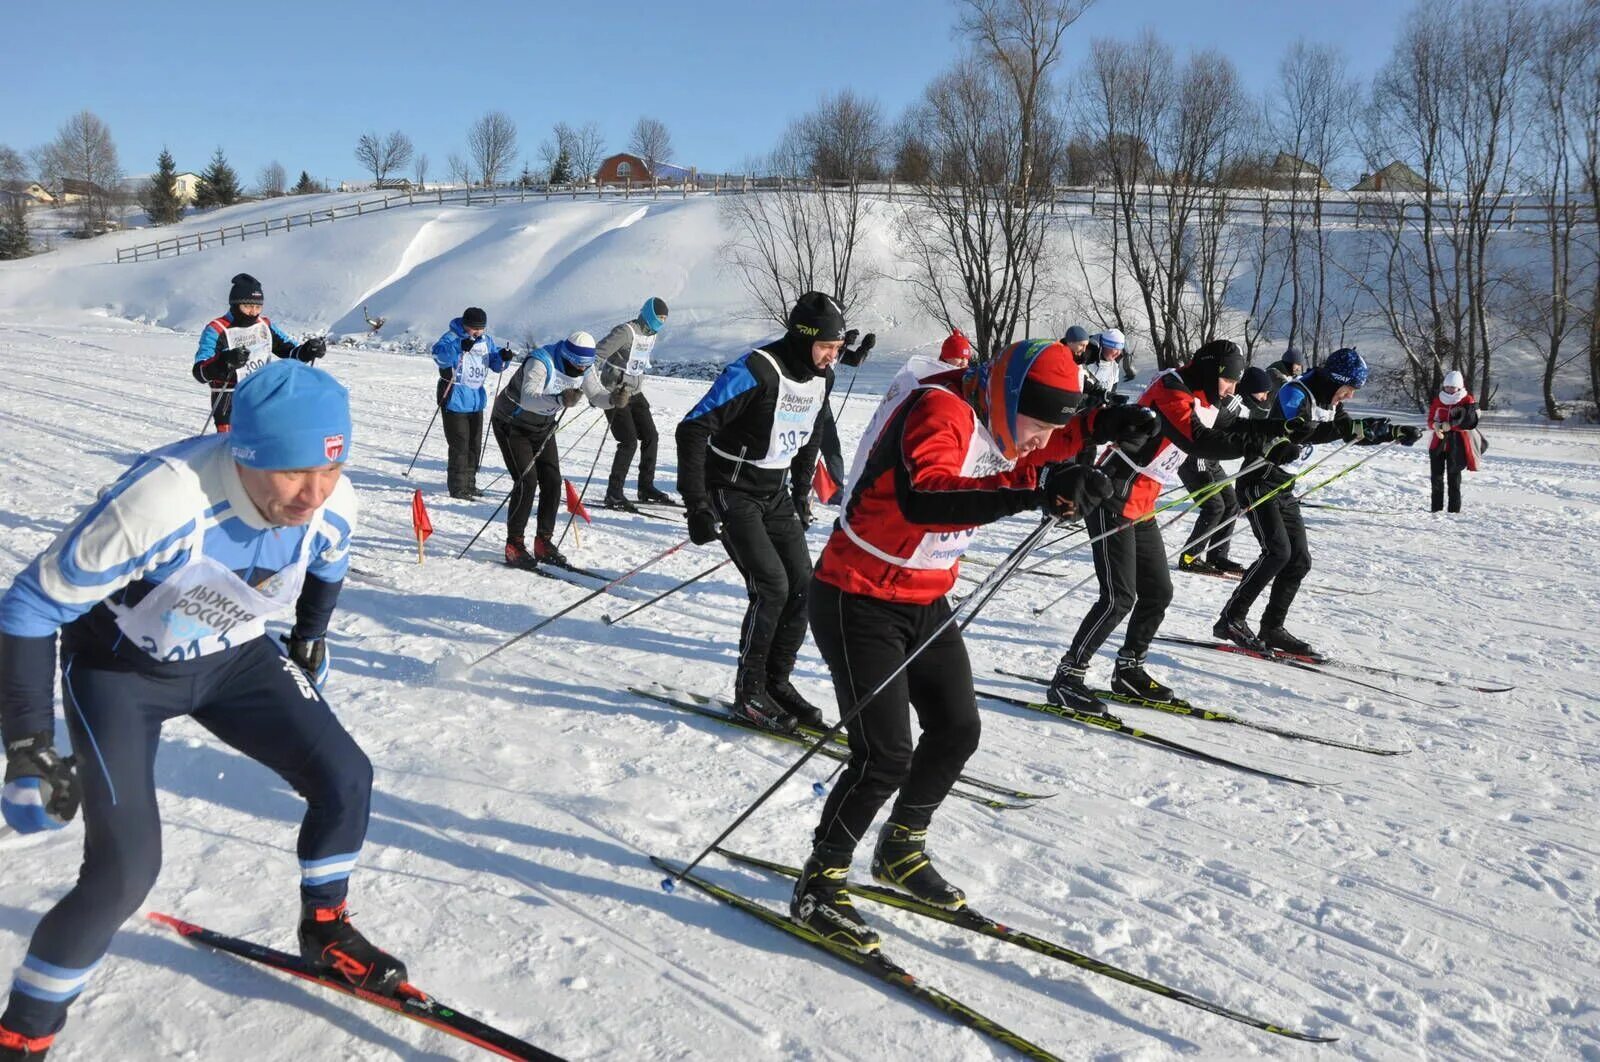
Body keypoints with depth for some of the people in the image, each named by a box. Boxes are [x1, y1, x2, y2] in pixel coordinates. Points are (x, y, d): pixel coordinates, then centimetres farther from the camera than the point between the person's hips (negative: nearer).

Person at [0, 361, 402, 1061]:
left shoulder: (333, 505, -22)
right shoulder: (161, 502, -39)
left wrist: (308, 643, 19)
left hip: (234, 657, 5)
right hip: (121, 669, -5)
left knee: (344, 778, -3)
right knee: (125, 870, -15)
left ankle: (325, 931, 25)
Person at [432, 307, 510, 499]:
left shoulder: (486, 340, 8)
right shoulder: (452, 337, -12)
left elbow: (496, 364, 11)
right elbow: (439, 354, -29)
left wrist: (503, 358, -12)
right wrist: (459, 346, -45)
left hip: (476, 400, 7)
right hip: (455, 400, -7)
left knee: (474, 445, 14)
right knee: (460, 445, -8)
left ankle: (469, 484, 26)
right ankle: (457, 488, -1)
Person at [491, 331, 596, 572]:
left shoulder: (582, 368, -9)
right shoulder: (541, 362, -32)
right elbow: (527, 399, -46)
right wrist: (560, 400, -60)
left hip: (543, 428, 7)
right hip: (512, 424, -7)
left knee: (552, 482, -2)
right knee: (526, 482, -17)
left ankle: (543, 543, 10)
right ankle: (514, 545, -7)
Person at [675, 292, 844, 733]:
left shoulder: (822, 377, 1)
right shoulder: (756, 370, -24)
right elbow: (692, 429, -24)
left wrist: (799, 497, 16)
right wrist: (697, 506, -26)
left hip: (776, 494, 7)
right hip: (732, 494, -7)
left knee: (802, 586, 0)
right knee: (771, 586, -16)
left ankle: (777, 681, 15)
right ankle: (749, 692, -2)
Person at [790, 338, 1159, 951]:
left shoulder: (988, 416, 1)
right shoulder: (938, 412, -26)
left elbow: (1020, 462, 22)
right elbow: (920, 498, -45)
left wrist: (1096, 429, 6)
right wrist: (1031, 495, -55)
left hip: (926, 603, 9)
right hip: (860, 605, -9)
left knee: (957, 729, 13)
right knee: (886, 756, -11)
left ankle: (901, 851, 35)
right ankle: (818, 887, 9)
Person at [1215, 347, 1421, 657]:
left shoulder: (1328, 402, 10)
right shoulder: (1295, 393, -16)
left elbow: (1353, 431, 22)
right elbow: (1302, 431, -33)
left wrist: (1395, 433, 13)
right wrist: (1350, 428, -34)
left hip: (1283, 489, 9)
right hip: (1259, 482, -9)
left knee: (1299, 560, 4)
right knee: (1278, 552, -20)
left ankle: (1272, 628, 11)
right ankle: (1231, 620, -13)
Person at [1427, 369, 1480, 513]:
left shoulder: (1467, 400, -2)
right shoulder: (1437, 400, 8)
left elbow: (1469, 422, -13)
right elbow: (1430, 420, 8)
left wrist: (1450, 425, -24)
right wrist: (1435, 425, -16)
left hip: (1457, 445, -4)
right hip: (1438, 443, 4)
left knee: (1453, 477, -4)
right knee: (1436, 476, 6)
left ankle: (1454, 511, 0)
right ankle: (1436, 509, 15)